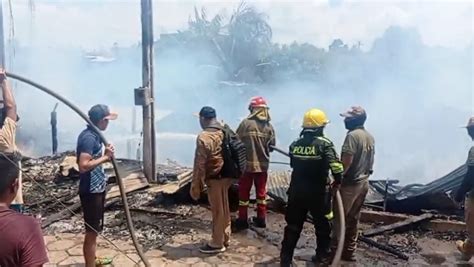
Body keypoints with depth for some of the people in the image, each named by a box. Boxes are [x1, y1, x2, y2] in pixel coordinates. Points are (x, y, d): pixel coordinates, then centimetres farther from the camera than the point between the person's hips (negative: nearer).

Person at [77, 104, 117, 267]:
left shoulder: (93, 135, 9)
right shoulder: (89, 138, -22)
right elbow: (83, 166, -30)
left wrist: (106, 155, 2)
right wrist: (105, 157, -22)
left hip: (96, 188, 10)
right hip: (91, 191, -10)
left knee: (95, 229, 23)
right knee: (92, 231, -1)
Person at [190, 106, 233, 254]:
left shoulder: (204, 137, -19)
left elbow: (200, 164, -19)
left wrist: (196, 186, -12)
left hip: (214, 179, -8)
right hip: (226, 176, 8)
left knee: (217, 211, 3)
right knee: (224, 209, 18)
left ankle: (217, 243, 15)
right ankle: (225, 238, 31)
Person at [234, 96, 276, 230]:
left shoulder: (246, 123, -13)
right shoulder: (269, 126, -3)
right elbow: (272, 146, 3)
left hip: (247, 164, -3)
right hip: (263, 165, 3)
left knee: (244, 192, 9)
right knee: (261, 192, 16)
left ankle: (242, 220, 15)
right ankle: (261, 219, 24)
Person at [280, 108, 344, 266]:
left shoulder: (295, 144, 2)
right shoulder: (324, 144, -13)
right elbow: (336, 166, -24)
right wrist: (337, 181, -6)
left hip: (296, 191, 4)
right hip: (318, 193, -3)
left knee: (293, 226, 13)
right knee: (323, 225, 18)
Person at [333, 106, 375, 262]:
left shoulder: (352, 135, -17)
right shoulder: (370, 137, 11)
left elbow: (347, 161, -22)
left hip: (350, 184, -9)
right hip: (363, 183, 9)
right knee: (353, 219, 14)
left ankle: (334, 251, 5)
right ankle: (349, 252, 21)